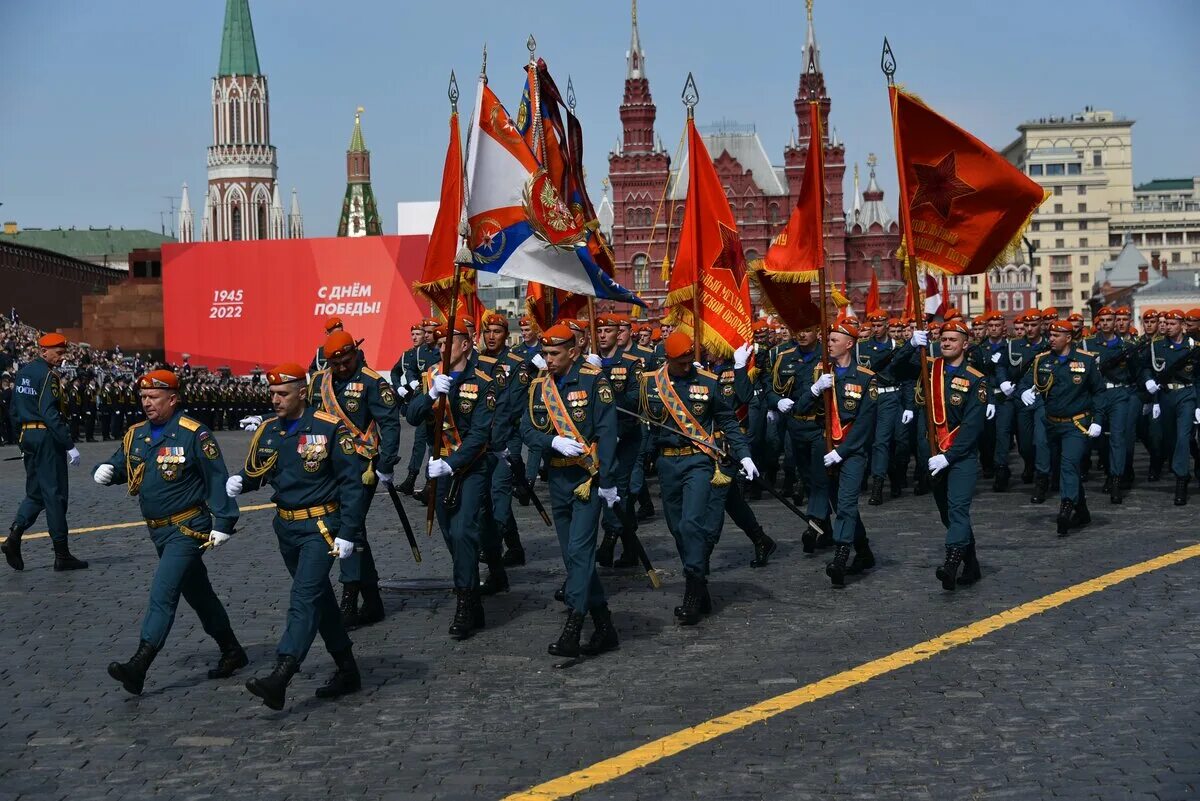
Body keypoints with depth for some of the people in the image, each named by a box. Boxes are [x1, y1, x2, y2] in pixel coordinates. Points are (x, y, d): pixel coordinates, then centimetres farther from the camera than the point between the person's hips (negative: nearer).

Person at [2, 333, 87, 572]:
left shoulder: (22, 373, 13)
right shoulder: (48, 376, -14)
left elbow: (14, 411, 17)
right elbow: (50, 414, -22)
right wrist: (70, 446, -21)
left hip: (27, 435, 8)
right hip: (47, 438, -8)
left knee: (35, 493, 16)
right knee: (55, 494, -2)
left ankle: (14, 535, -5)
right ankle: (62, 555, 3)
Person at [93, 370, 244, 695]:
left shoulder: (194, 434, -14)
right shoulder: (136, 435, 7)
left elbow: (217, 479, -14)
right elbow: (118, 464, 13)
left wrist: (222, 522, -17)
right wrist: (104, 470, -11)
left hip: (189, 529, -8)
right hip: (159, 531, 8)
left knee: (162, 594, -17)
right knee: (198, 594, 18)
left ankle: (139, 665, -22)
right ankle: (232, 652, 31)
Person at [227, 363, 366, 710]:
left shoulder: (330, 428, -12)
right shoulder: (268, 430, 6)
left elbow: (352, 483, -11)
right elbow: (255, 470, 17)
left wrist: (347, 534, -15)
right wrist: (239, 481, -8)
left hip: (320, 526, -7)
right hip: (286, 526, 7)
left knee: (304, 599, -16)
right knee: (320, 598, 15)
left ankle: (281, 677, -26)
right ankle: (347, 671, 26)